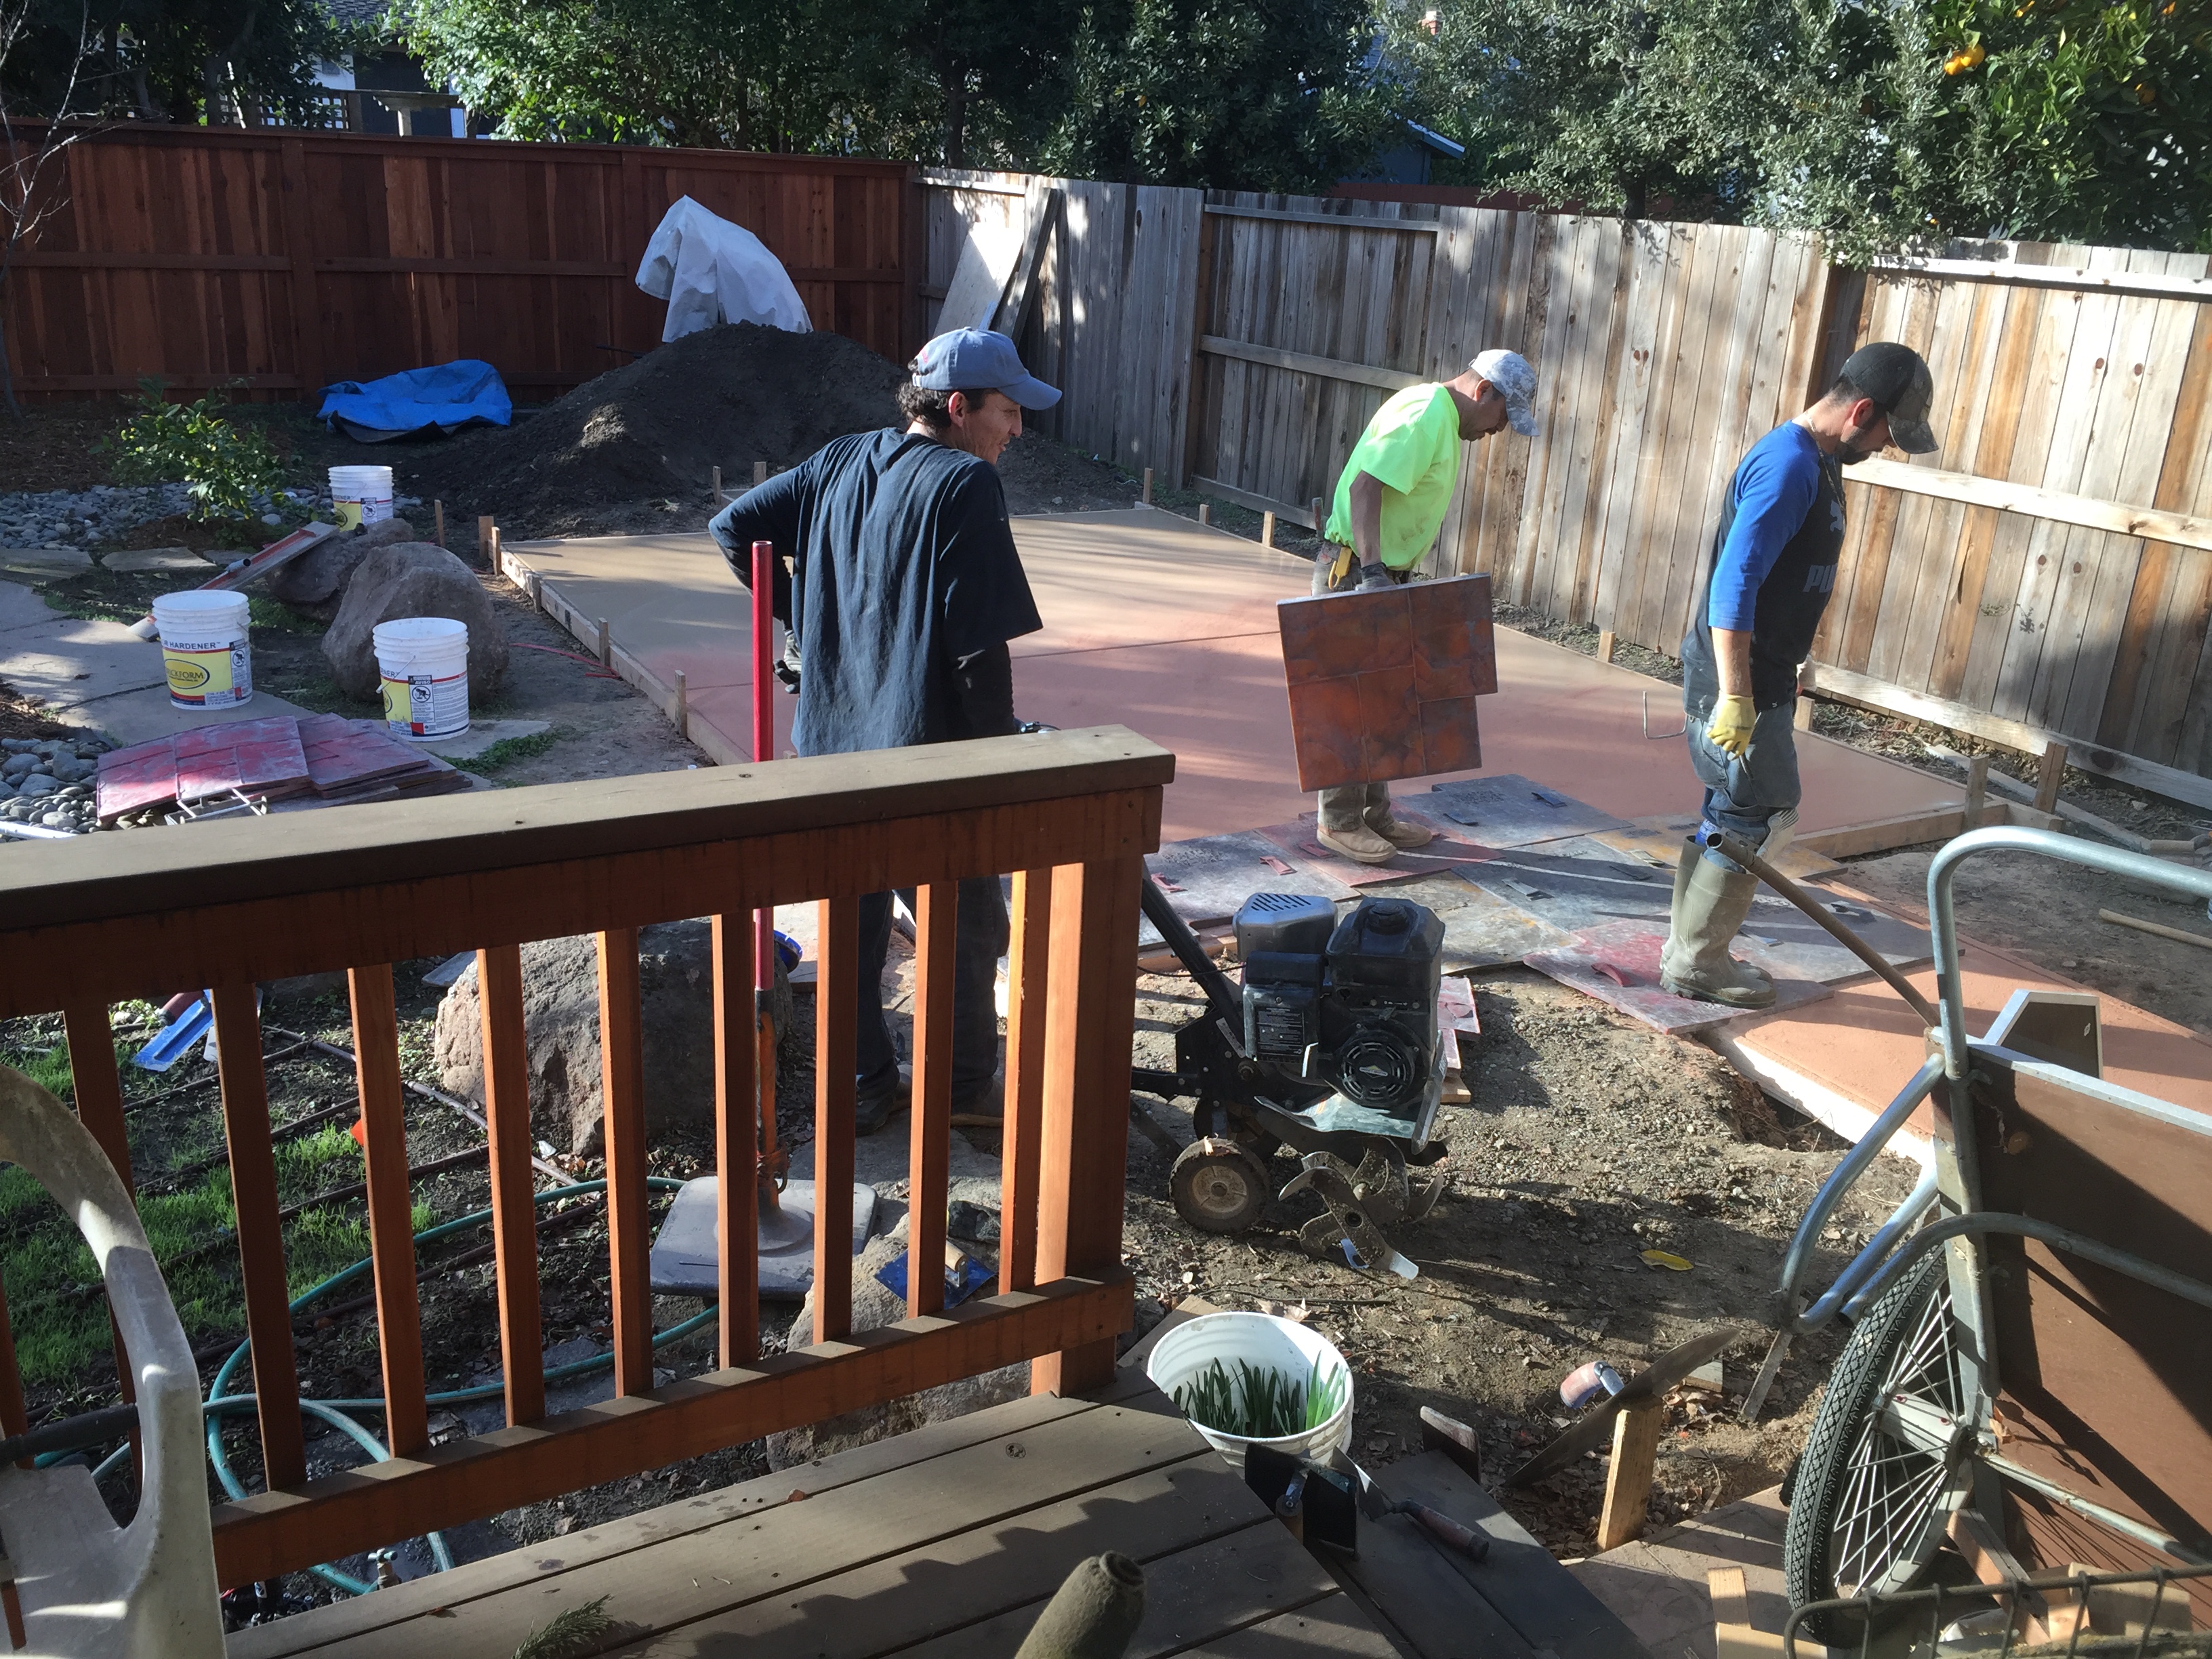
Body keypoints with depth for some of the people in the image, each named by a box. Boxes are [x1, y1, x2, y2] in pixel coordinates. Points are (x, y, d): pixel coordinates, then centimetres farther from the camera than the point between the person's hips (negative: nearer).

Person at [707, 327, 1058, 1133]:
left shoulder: (839, 463, 5)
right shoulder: (965, 485, -16)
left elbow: (733, 528, 9)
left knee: (851, 922, 17)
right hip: (922, 753, -7)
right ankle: (965, 1089, 25)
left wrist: (800, 614, 12)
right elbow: (980, 643, -21)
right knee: (967, 928, 12)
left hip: (829, 742, 7)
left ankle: (863, 1086, 30)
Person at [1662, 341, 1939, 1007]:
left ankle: (1687, 948, 26)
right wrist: (1735, 697, -29)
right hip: (1740, 682, -10)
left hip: (1763, 674, 10)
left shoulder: (1817, 462, 13)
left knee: (1731, 814, 16)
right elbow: (1734, 584, -27)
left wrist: (1785, 673, 27)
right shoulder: (1789, 465, -20)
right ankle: (1697, 962, 9)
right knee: (1760, 820, -2)